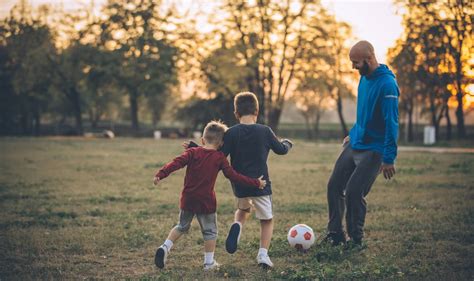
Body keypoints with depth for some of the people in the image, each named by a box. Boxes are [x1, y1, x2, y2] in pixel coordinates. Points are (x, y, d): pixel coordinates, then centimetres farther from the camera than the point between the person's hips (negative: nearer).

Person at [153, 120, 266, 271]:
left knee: (182, 226, 22)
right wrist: (255, 183, 0)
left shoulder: (192, 152, 0)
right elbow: (233, 176, -5)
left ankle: (165, 247, 7)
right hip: (206, 202, -3)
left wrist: (160, 174, -17)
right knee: (210, 231, 14)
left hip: (188, 199, 3)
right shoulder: (220, 158, -4)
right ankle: (209, 262, 16)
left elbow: (176, 163, -13)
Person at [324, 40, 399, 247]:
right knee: (334, 187, 6)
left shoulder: (387, 84, -20)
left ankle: (356, 240, 7)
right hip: (354, 145, 8)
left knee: (353, 192, -11)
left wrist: (389, 158, -21)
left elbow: (391, 122, -21)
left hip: (373, 149, -8)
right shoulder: (364, 78, 7)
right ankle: (335, 234, 18)